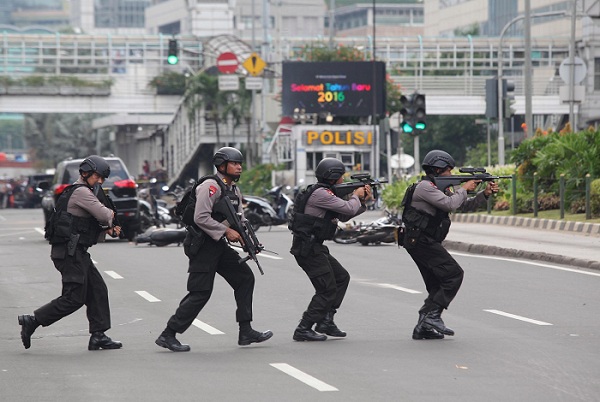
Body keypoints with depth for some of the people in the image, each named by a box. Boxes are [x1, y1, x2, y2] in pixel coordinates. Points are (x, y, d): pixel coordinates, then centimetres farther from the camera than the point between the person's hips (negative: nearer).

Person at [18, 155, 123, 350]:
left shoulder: (82, 192, 20)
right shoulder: (81, 192, -13)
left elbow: (87, 223, 24)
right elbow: (104, 215, -20)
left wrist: (108, 229, 7)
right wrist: (111, 213, 3)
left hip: (77, 252, 11)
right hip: (70, 252, -11)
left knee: (98, 290, 9)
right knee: (74, 298, -9)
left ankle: (98, 336, 10)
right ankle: (32, 321, -3)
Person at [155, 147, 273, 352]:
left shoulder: (234, 189, 15)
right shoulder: (210, 186, -15)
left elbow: (239, 220, 17)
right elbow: (201, 218, -23)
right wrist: (227, 231, -20)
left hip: (219, 245, 9)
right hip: (202, 245, -9)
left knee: (245, 277, 6)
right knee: (201, 292, -11)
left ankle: (246, 332, 10)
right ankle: (168, 335, -6)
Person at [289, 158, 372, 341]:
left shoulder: (325, 193, 15)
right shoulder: (320, 194, -18)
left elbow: (343, 216, 21)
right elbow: (349, 209, -20)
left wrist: (362, 201, 12)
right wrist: (356, 196, 1)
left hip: (315, 247, 11)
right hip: (307, 248, -11)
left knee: (342, 278, 16)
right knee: (327, 290, -9)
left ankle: (326, 321, 16)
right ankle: (303, 330, -8)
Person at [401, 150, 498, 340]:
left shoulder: (439, 188, 19)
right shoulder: (425, 187, -12)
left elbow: (465, 206, 21)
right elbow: (450, 204, -22)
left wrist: (485, 194, 7)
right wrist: (464, 188, -6)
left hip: (420, 243, 10)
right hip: (422, 241, -10)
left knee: (438, 285, 10)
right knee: (454, 274, -14)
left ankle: (423, 328, 7)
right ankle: (432, 315, -17)